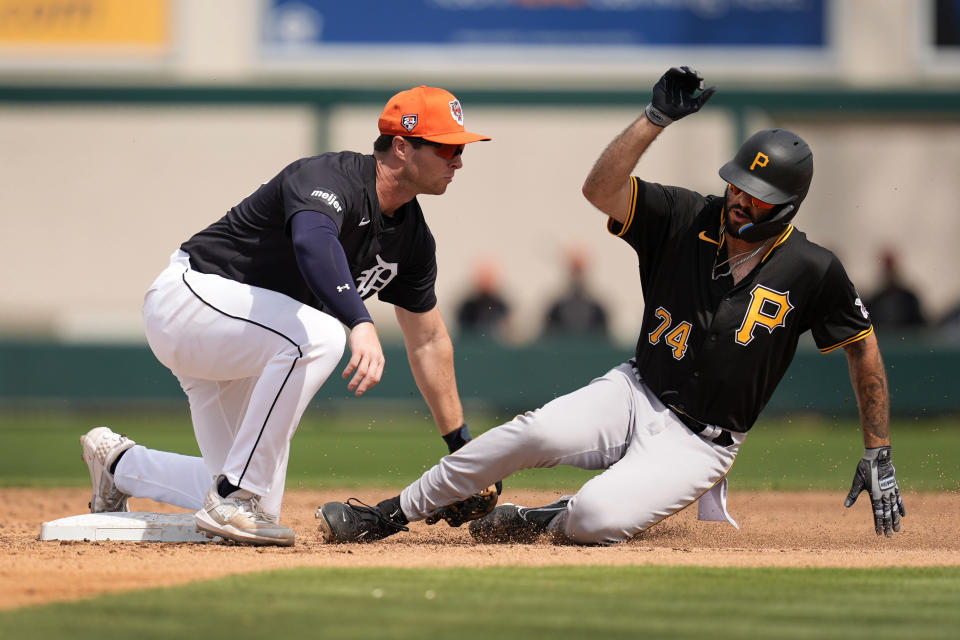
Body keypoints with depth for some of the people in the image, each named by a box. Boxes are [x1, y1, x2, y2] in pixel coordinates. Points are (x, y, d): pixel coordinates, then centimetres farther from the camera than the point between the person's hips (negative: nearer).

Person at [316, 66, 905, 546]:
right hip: (636, 395, 3)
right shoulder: (686, 220, -3)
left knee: (596, 520, -31)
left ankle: (540, 520, 6)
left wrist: (878, 457, 2)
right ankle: (390, 516, -14)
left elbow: (864, 349, 2)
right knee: (538, 432, -28)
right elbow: (601, 189, -14)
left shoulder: (812, 271, -9)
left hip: (698, 443, -3)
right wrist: (657, 118, -24)